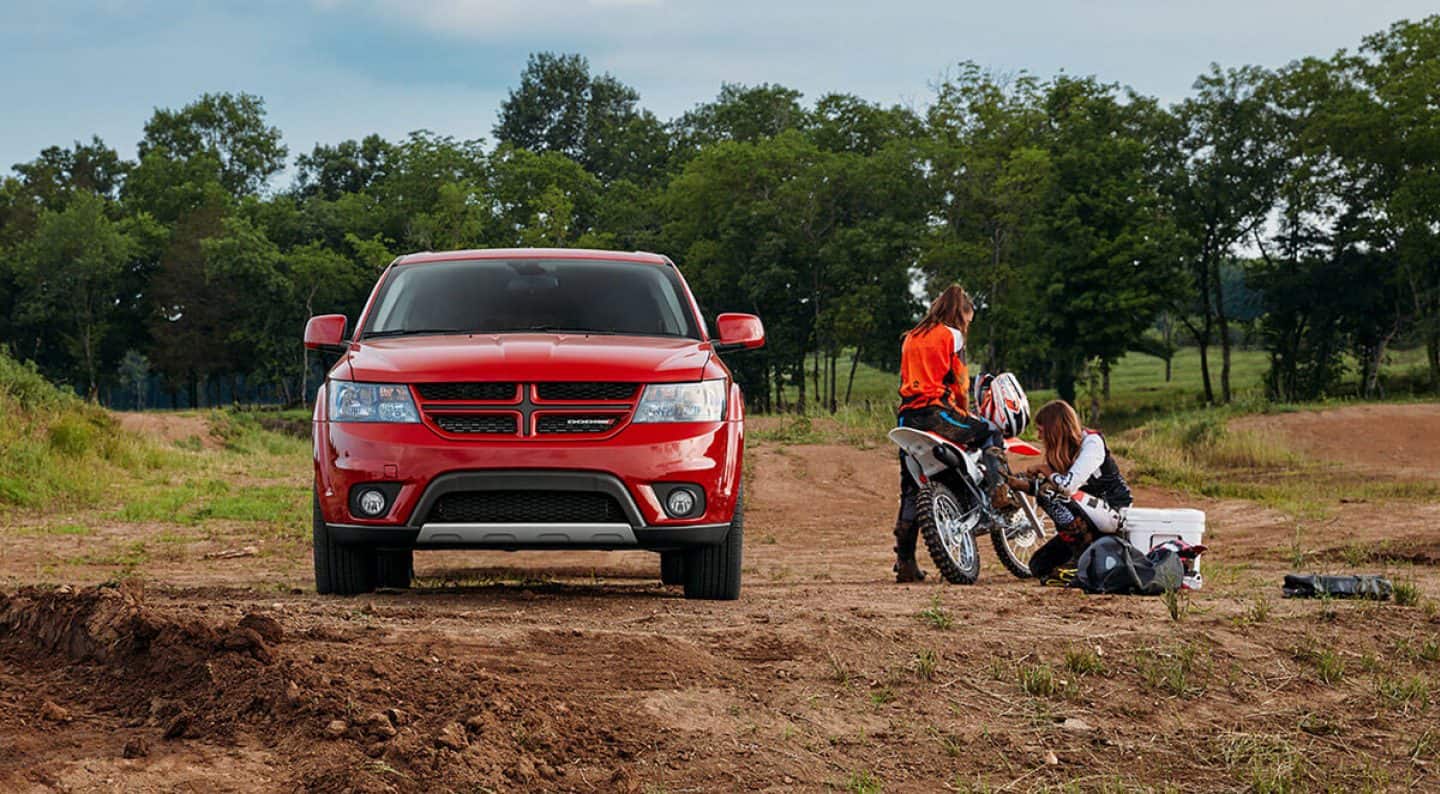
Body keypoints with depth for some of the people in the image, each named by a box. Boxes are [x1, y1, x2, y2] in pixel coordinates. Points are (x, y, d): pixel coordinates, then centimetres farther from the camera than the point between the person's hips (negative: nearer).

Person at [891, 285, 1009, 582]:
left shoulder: (911, 337, 21)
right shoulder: (951, 336, 2)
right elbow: (961, 385, 1)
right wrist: (966, 414, 15)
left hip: (908, 414, 6)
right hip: (937, 412, -6)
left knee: (910, 489, 8)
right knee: (991, 434, 12)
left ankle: (905, 561, 5)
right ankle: (998, 492, -9)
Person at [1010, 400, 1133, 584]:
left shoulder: (1091, 442, -16)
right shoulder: (1065, 449, 9)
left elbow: (1069, 485, -28)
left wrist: (1047, 471, -11)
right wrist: (1018, 483, 10)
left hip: (1114, 513, -8)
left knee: (1051, 494, -28)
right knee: (1039, 566, 0)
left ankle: (1085, 555, -17)